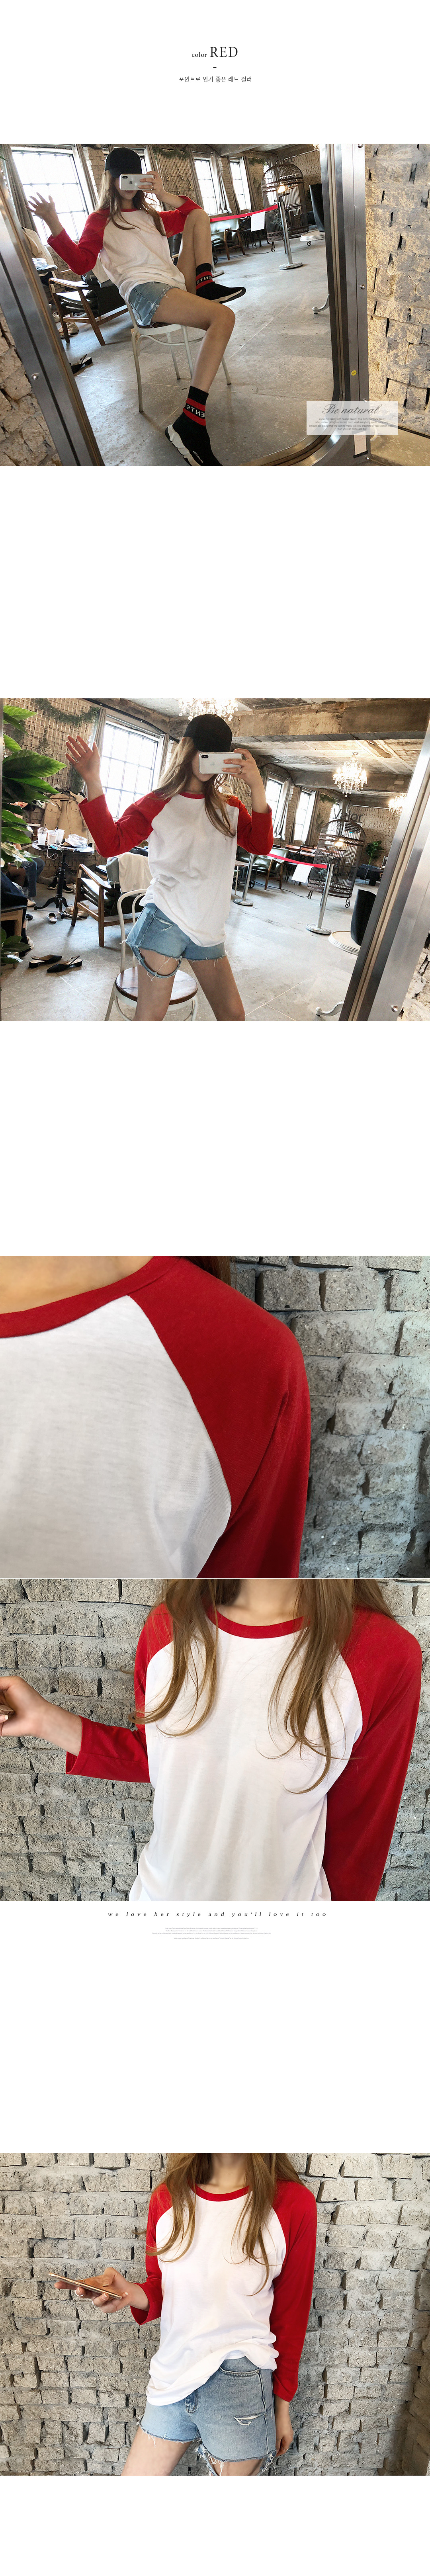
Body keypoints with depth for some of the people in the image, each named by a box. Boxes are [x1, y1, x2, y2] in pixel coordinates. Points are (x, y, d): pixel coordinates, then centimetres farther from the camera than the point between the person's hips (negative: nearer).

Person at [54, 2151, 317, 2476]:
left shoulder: (292, 2203, -11)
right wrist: (133, 2294, -13)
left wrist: (283, 2406, 6)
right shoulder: (167, 2198, 0)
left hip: (238, 2385, -5)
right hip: (170, 2376, 5)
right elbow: (161, 2289, 10)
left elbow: (291, 2314, -2)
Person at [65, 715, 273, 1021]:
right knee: (150, 1016, -5)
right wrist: (93, 782, -18)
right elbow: (111, 844, -9)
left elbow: (261, 846, -4)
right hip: (167, 923, -4)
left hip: (209, 930, 4)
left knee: (233, 1014, 7)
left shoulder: (230, 808, 11)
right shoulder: (158, 804, 1)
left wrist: (257, 786, -14)